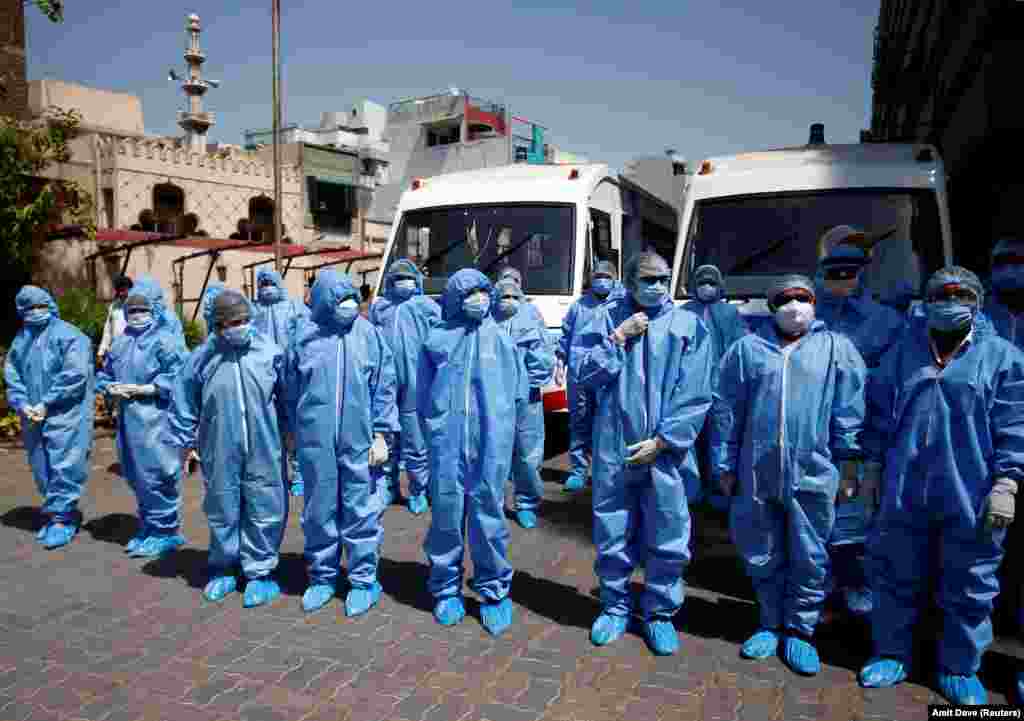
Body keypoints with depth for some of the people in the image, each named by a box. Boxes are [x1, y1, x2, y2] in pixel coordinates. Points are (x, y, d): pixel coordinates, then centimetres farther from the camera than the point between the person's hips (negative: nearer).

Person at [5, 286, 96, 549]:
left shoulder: (69, 335, -8)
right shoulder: (20, 339, 14)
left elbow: (75, 374, -16)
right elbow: (11, 375, 11)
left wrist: (46, 403, -16)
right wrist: (22, 403, -6)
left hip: (65, 415, -7)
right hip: (33, 416, 7)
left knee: (63, 467, -7)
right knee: (42, 470, 14)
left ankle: (62, 519, 2)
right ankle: (55, 514, 28)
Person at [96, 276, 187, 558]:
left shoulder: (164, 340, -9)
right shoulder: (120, 342, 14)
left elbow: (178, 377, -17)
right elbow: (104, 374, 22)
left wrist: (144, 389, -17)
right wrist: (110, 389, 1)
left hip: (155, 420, -8)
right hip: (127, 419, 8)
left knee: (156, 477, -4)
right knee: (136, 477, 16)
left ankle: (165, 531, 10)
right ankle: (147, 528, 30)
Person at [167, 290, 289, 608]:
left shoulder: (270, 352, -5)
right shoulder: (202, 358, -4)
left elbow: (286, 397, 5)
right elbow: (184, 406, 6)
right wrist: (182, 443, 9)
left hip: (263, 451, -1)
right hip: (220, 453, 1)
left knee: (264, 511, 5)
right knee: (222, 512, 14)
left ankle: (260, 572, 22)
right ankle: (222, 569, 34)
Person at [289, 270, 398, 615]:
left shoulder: (369, 334, -1)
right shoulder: (305, 338, 1)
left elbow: (384, 388, 0)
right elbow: (292, 392, 10)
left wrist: (381, 434, -4)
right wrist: (295, 434, 13)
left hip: (360, 440, -1)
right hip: (315, 440, 1)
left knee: (361, 512, 5)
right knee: (319, 511, 12)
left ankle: (364, 580, 20)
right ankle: (322, 576, 29)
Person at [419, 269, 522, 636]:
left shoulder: (501, 338, 7)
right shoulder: (437, 339, 5)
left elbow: (516, 392, 12)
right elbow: (422, 396, 11)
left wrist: (498, 427, 9)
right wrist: (438, 428, 8)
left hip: (491, 445, 0)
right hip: (447, 444, 0)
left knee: (489, 516, 3)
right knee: (446, 515, 6)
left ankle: (494, 591, 18)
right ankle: (446, 588, 23)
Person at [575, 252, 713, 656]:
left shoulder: (689, 325, 0)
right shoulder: (607, 318, 3)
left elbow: (695, 396, -4)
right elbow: (584, 375, -4)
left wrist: (661, 441, -10)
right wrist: (618, 338, -13)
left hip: (665, 452, 0)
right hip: (613, 449, 1)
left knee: (668, 540, 8)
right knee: (613, 535, 12)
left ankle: (660, 612, 28)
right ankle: (615, 606, 31)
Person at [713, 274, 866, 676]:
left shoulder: (837, 347, 3)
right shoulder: (747, 348, 4)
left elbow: (849, 408, 2)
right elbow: (727, 411, 5)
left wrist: (849, 457, -3)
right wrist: (724, 465, 4)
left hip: (813, 474, -1)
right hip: (757, 474, 1)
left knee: (810, 559, 9)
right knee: (762, 557, 14)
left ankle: (800, 631, 28)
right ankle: (771, 623, 34)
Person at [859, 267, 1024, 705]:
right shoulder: (903, 352, 7)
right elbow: (879, 413, 10)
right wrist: (873, 467, 9)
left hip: (971, 496, -2)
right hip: (904, 492, 2)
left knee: (969, 588, 11)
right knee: (896, 579, 13)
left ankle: (959, 668, 30)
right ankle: (892, 655, 29)